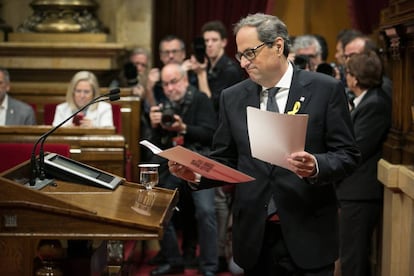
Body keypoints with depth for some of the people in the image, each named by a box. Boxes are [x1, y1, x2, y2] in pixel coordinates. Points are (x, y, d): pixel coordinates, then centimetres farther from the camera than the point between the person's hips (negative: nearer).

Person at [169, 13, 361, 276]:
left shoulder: (326, 89, -3)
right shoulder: (232, 98, 7)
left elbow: (348, 155, -4)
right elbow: (225, 161, 10)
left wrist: (316, 166, -23)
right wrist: (197, 173, -9)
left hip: (308, 234, -3)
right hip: (255, 236, 3)